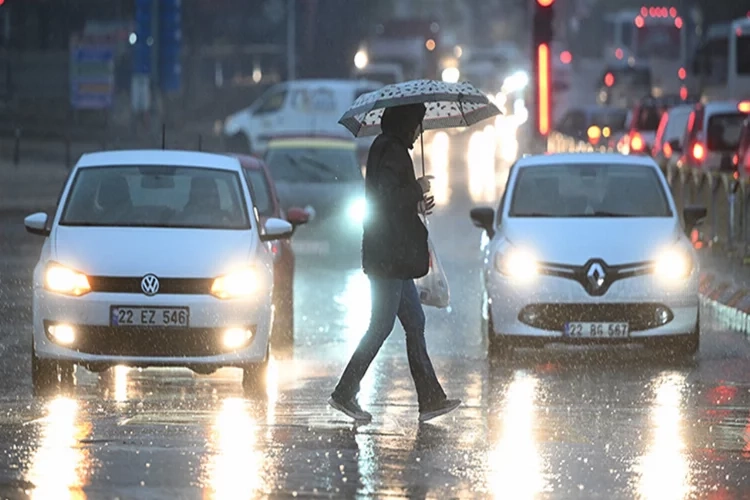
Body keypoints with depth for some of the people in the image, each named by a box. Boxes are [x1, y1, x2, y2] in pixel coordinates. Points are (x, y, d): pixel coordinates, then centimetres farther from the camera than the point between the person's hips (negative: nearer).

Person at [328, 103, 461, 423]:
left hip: (393, 256, 11)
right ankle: (345, 394, 0)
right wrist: (418, 189, -11)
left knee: (415, 323, 8)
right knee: (381, 325, -6)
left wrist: (416, 206, 15)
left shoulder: (388, 149, 17)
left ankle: (431, 400, 8)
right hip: (388, 258, -11)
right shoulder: (390, 151, -13)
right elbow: (387, 196, -25)